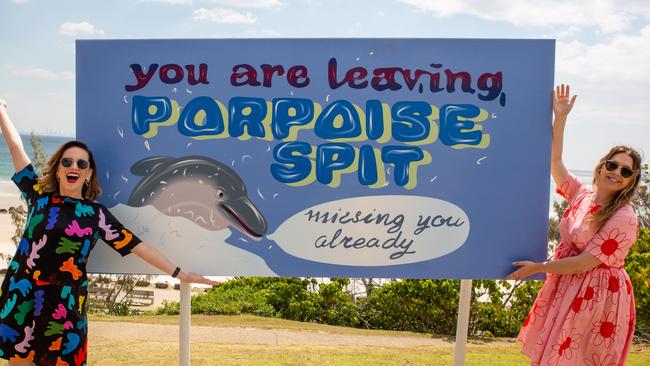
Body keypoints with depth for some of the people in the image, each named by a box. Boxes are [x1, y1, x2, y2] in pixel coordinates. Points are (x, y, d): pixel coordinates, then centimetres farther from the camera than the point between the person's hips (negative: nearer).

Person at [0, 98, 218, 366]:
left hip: (65, 304, -1)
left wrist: (179, 274, -6)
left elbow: (138, 247, -2)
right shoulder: (39, 196, 3)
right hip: (22, 298, 1)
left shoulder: (97, 215, 1)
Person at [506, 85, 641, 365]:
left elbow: (587, 262, -19)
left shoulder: (624, 219, -17)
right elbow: (554, 160, 6)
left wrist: (538, 268, -14)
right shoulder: (581, 194, 1)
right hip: (566, 287, 6)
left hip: (597, 294, -6)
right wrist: (560, 117, -2)